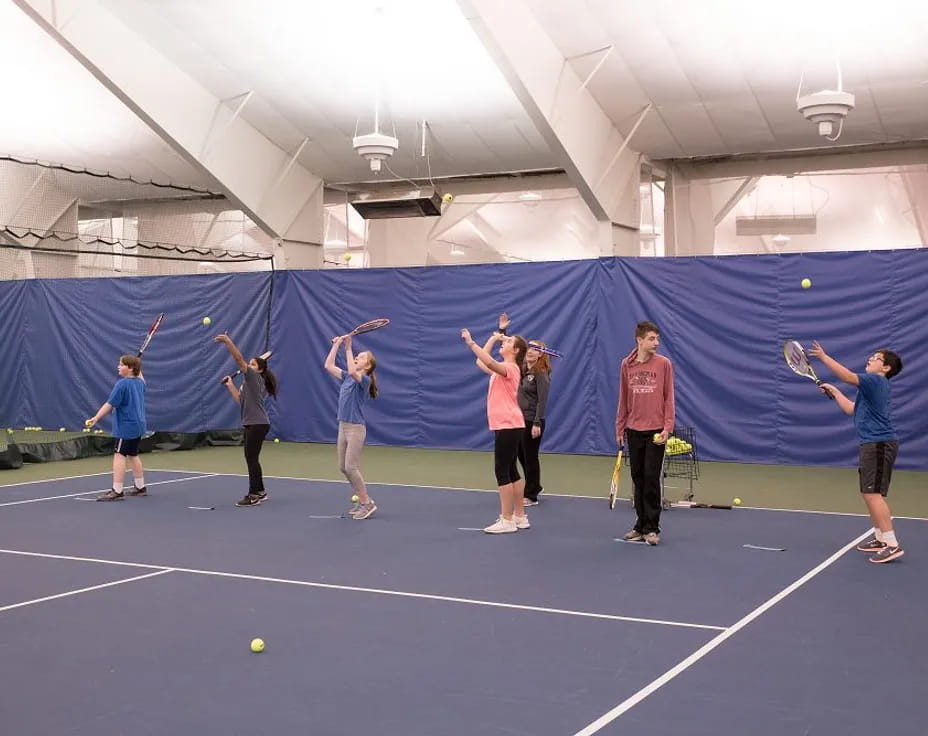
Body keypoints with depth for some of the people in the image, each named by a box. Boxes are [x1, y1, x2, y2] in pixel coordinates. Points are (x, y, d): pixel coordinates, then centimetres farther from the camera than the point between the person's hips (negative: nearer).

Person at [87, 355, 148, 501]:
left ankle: (117, 491, -14)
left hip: (126, 427, -9)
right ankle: (140, 487, 27)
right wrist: (138, 365, 38)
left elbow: (110, 404, -19)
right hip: (138, 425, 9)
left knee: (119, 456, -10)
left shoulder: (122, 384, -16)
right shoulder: (140, 382, 8)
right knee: (133, 455, 19)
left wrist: (96, 418, -18)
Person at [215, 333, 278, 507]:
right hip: (251, 424, 10)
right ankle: (260, 492, 21)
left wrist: (227, 341, -23)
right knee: (251, 458, 13)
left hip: (258, 424, -10)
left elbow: (239, 360, -18)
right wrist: (230, 385, 18)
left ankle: (254, 495, -5)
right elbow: (241, 400, 18)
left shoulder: (255, 378, -8)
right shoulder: (249, 381, 18)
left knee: (251, 458, -8)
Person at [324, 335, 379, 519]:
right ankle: (361, 500, 22)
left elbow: (352, 371, -33)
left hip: (356, 428, -8)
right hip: (343, 427, 9)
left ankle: (367, 503, 0)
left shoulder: (364, 380, -13)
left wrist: (348, 348, -28)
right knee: (343, 468, 11)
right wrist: (336, 345, 7)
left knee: (351, 467, -9)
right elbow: (328, 366, 10)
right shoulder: (347, 377, 10)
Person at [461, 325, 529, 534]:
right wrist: (493, 339, 20)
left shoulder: (510, 368, -13)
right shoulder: (503, 369, 16)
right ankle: (520, 517, 19)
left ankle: (507, 521, -5)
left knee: (502, 471, -8)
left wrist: (471, 343, -34)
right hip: (508, 426, 10)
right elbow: (482, 362, 23)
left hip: (508, 426, -10)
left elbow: (489, 362, -31)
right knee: (511, 471, 13)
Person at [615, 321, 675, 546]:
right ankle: (641, 525, 18)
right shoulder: (626, 365, 4)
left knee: (651, 478, -3)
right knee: (638, 479, 9)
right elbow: (623, 399, 10)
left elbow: (669, 397, -3)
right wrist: (620, 428, 9)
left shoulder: (663, 364, -4)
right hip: (634, 430, 3)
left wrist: (667, 427, -11)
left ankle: (652, 528, 5)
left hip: (655, 431, -3)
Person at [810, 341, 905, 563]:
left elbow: (848, 376, -24)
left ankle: (892, 544, -15)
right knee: (869, 493, 15)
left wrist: (824, 357, -25)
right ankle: (881, 538, 23)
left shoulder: (876, 380, -8)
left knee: (873, 493, -14)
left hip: (879, 444, -10)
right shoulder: (873, 386, 21)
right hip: (872, 444, 10)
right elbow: (851, 409, 27)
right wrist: (834, 392, 27)